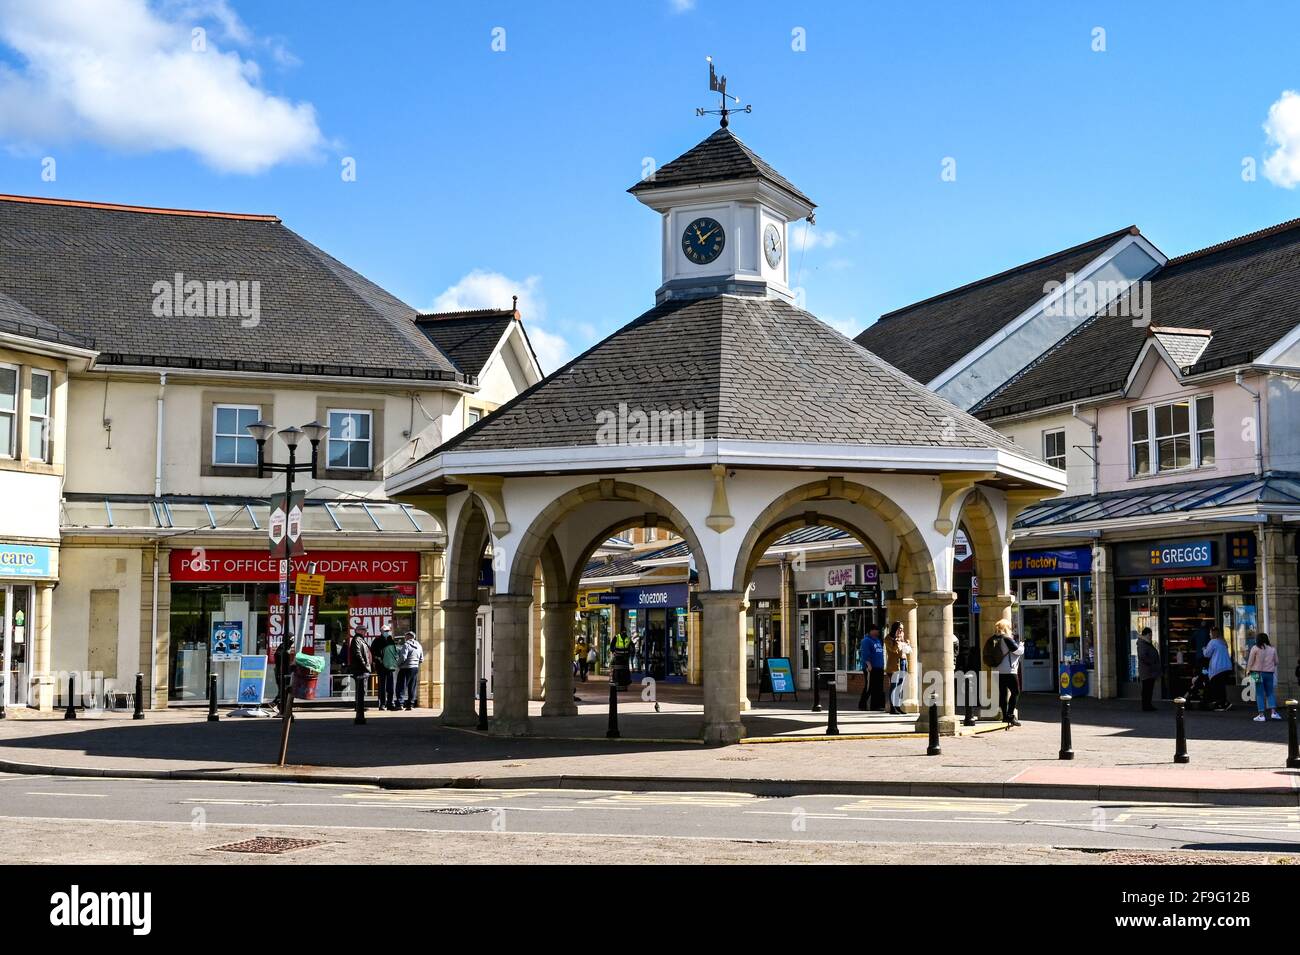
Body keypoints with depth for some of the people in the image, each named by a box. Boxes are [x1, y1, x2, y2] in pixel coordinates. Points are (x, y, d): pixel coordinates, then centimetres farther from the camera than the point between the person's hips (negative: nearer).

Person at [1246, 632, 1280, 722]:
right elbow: (1276, 661, 10)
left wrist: (1248, 670, 10)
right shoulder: (1272, 648, 4)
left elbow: (1250, 661, -4)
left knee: (1260, 694, 1)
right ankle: (1273, 712, 0)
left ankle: (1261, 715, -1)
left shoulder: (1255, 648, -7)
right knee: (1270, 693, 12)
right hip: (1270, 673, 3)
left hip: (1258, 673, -3)